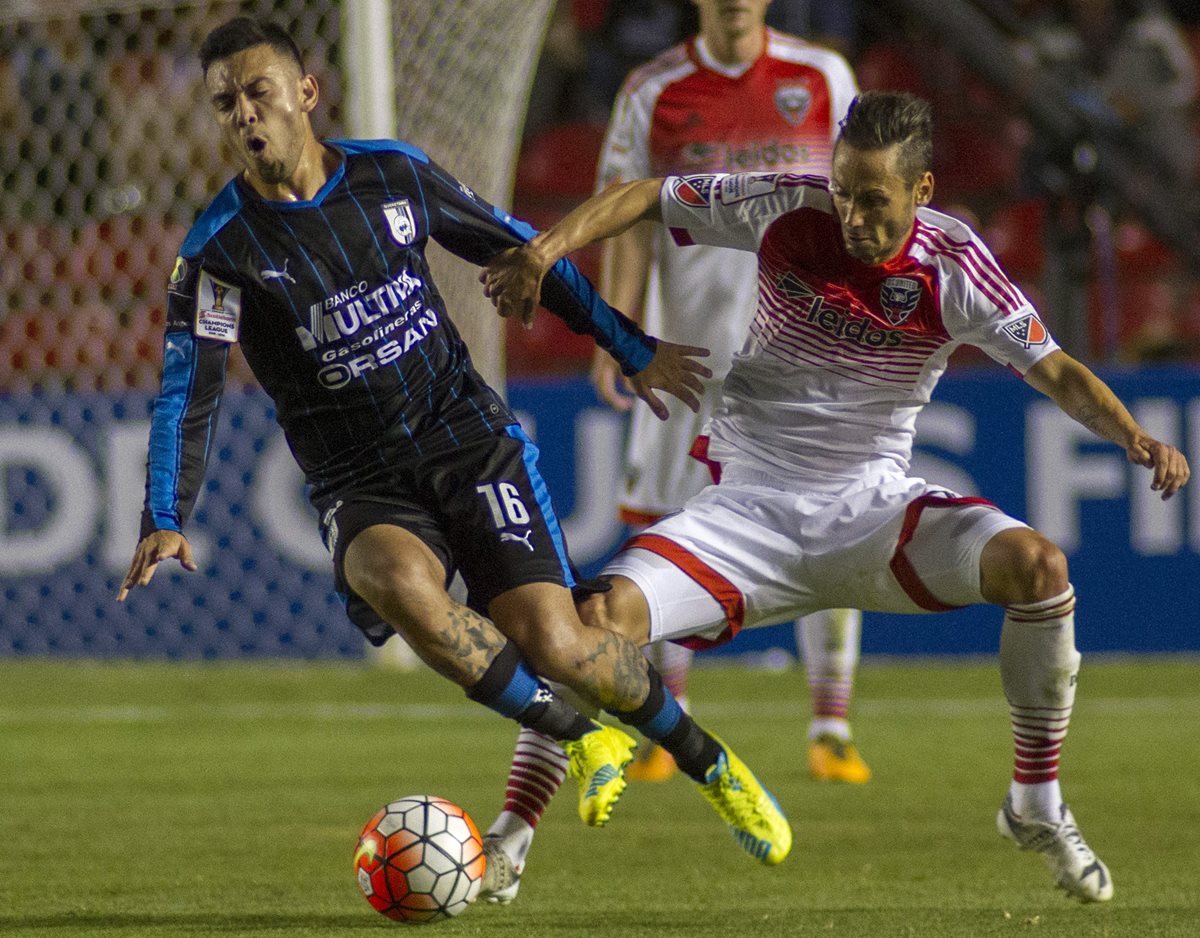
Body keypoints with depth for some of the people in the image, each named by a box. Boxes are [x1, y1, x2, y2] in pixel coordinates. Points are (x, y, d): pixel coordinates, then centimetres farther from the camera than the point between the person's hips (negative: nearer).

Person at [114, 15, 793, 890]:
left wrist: (631, 348, 17)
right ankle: (581, 740, -15)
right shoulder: (221, 249, -8)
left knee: (553, 643, -17)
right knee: (400, 583, -36)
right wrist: (165, 521, -27)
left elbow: (517, 251, 13)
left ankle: (705, 758, 13)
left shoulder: (394, 174, 0)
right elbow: (186, 395, -11)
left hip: (471, 436, 1)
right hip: (363, 487, -1)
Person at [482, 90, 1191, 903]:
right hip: (749, 508, 0)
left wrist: (1134, 438, -27)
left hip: (873, 506, 0)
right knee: (603, 619, -24)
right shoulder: (789, 210, -10)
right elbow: (646, 197, 1)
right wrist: (548, 247, -15)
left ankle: (1037, 804, -8)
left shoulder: (954, 266, -10)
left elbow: (1055, 372, -8)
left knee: (1036, 564, -26)